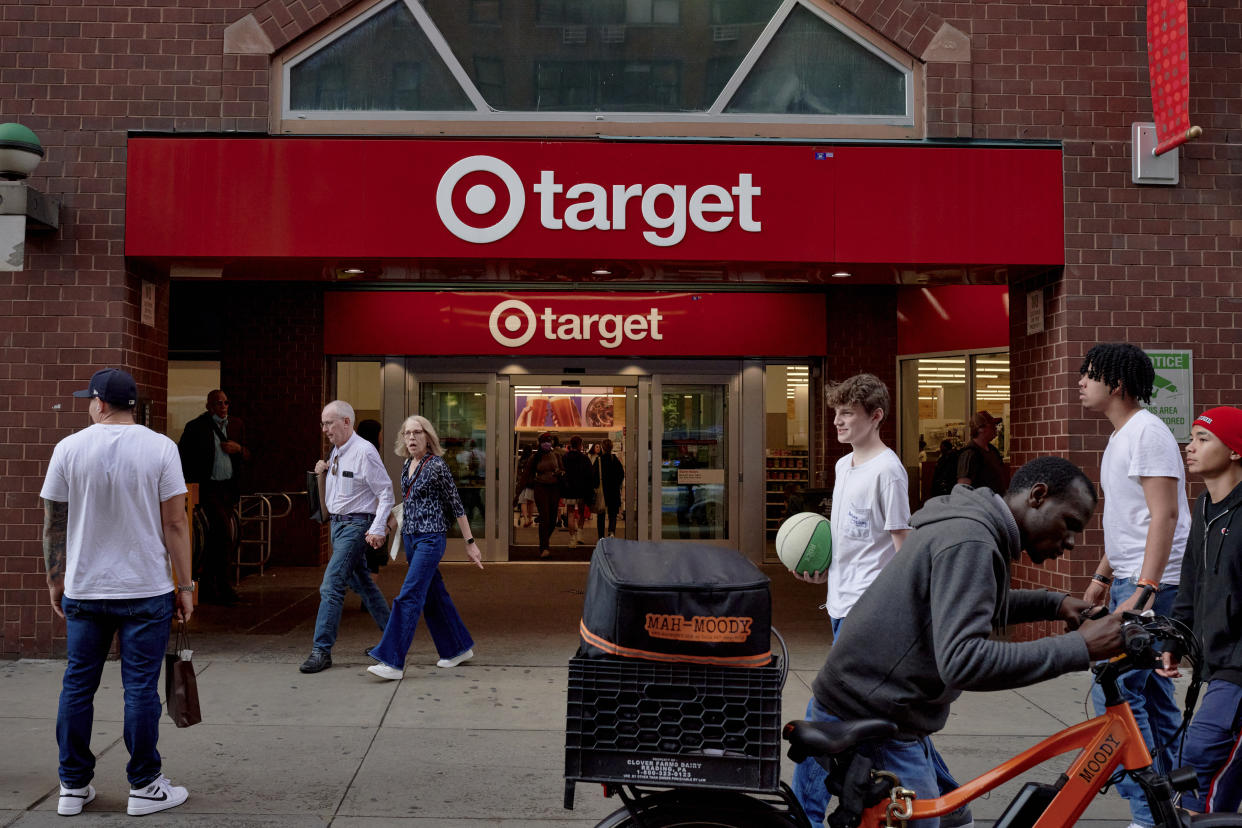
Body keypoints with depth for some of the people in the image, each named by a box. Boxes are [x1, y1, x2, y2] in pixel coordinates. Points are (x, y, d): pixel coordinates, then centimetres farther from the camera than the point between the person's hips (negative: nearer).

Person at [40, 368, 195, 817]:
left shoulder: (69, 448, -1)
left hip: (82, 591, 2)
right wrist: (184, 585, 1)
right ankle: (144, 787, 11)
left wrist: (55, 580, 16)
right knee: (141, 688, 3)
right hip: (146, 592, -2)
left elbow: (53, 524, 4)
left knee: (77, 686, 12)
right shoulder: (160, 448, -6)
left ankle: (73, 787, 21)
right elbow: (175, 523, -7)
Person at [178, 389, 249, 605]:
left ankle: (208, 586, 22)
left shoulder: (237, 424, 11)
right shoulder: (196, 427, -4)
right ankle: (223, 585, -7)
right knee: (224, 534, -15)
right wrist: (189, 482, -4)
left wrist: (238, 449, -6)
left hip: (230, 488, 5)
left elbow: (247, 456, 16)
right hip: (208, 487, -5)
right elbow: (181, 455, 2)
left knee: (216, 535, 11)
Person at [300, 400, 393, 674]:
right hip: (338, 522, 9)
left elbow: (386, 492, -15)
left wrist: (377, 530, -20)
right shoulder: (336, 452, 10)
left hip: (356, 523, -9)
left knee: (331, 585, -13)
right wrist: (322, 474, 2)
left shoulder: (364, 452, -16)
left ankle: (322, 650, -7)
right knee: (361, 582, 16)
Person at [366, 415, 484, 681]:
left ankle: (393, 662, -14)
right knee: (433, 596, 13)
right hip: (410, 538, 8)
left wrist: (470, 543, -7)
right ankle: (459, 648, 26)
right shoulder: (407, 466, 10)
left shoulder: (437, 466, -11)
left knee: (409, 596, -13)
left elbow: (456, 506, -8)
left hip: (431, 539, -8)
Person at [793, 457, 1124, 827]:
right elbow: (962, 662, -32)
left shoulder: (968, 523, 11)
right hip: (873, 729, -10)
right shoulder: (969, 542, -22)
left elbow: (964, 604, 31)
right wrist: (1078, 648, -28)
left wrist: (1054, 604, 18)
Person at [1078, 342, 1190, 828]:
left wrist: (1143, 593, -26)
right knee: (1150, 695, 14)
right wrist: (1102, 576, 25)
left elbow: (1165, 514, -22)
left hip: (1152, 585, -10)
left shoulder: (1146, 431, -14)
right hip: (1132, 582, 10)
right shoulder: (1120, 436, 17)